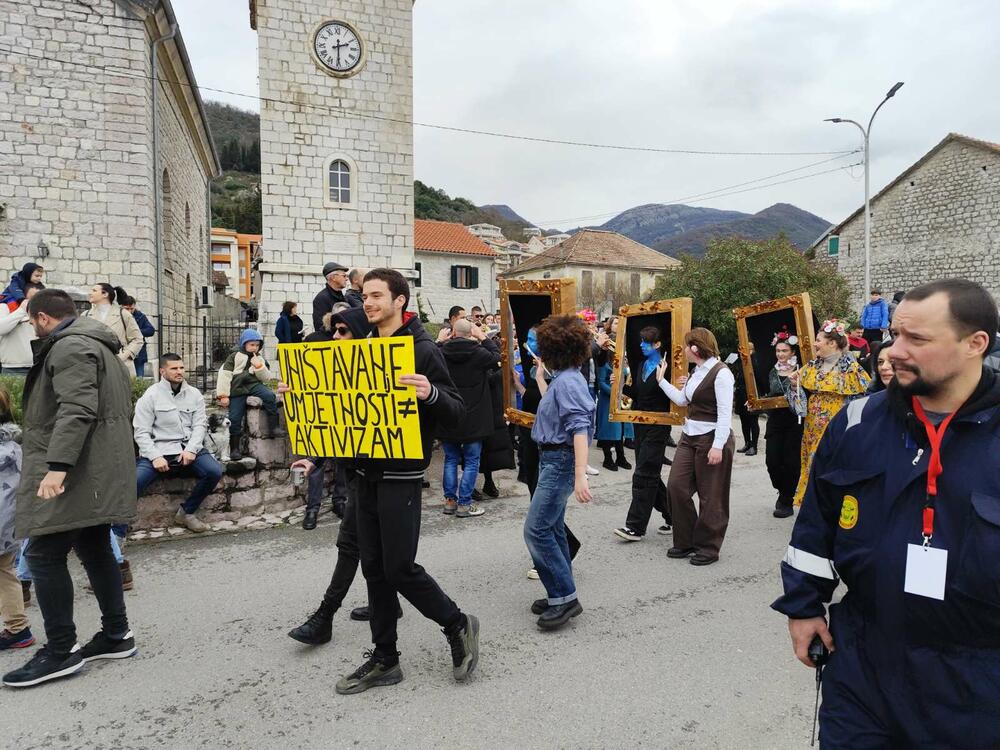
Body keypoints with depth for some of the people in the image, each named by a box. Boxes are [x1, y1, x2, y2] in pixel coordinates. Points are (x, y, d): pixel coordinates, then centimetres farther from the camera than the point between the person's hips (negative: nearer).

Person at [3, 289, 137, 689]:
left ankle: (61, 651, 1)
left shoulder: (69, 346, -11)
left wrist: (57, 466, -29)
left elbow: (76, 409, -24)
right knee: (95, 549, 13)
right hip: (97, 473, 10)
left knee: (44, 554, -5)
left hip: (75, 472, -10)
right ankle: (116, 634, 19)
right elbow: (115, 408, 26)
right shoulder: (98, 345, 22)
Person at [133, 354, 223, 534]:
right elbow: (141, 432, -3)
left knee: (214, 471, -21)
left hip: (189, 447, 3)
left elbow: (200, 425, 5)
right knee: (134, 481, -27)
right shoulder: (150, 395, 1)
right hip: (159, 450, -3)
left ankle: (186, 512, 1)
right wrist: (155, 457, -16)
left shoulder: (194, 394, 11)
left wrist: (191, 450, -12)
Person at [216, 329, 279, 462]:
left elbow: (266, 378, 12)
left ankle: (273, 427, -23)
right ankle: (234, 448, 4)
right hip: (237, 389, -2)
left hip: (254, 385, 2)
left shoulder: (260, 359, 17)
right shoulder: (234, 357, 7)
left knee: (270, 396, -29)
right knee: (234, 418, -8)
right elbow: (224, 375, 0)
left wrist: (259, 367, -6)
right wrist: (223, 395, -7)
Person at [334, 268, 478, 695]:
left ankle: (458, 625, 20)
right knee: (374, 568, 11)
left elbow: (456, 414, -14)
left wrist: (430, 393, -34)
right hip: (366, 472, 7)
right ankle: (384, 660, 23)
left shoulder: (423, 350, -10)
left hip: (402, 475, -7)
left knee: (400, 567, -5)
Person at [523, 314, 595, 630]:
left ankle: (565, 597, 0)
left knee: (536, 530, -9)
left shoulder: (567, 381, -19)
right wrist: (540, 377, 27)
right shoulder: (563, 378, 10)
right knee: (552, 529, 15)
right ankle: (562, 596, 24)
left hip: (559, 461, -11)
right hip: (553, 459, 11)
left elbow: (580, 429, -28)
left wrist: (580, 475, -33)